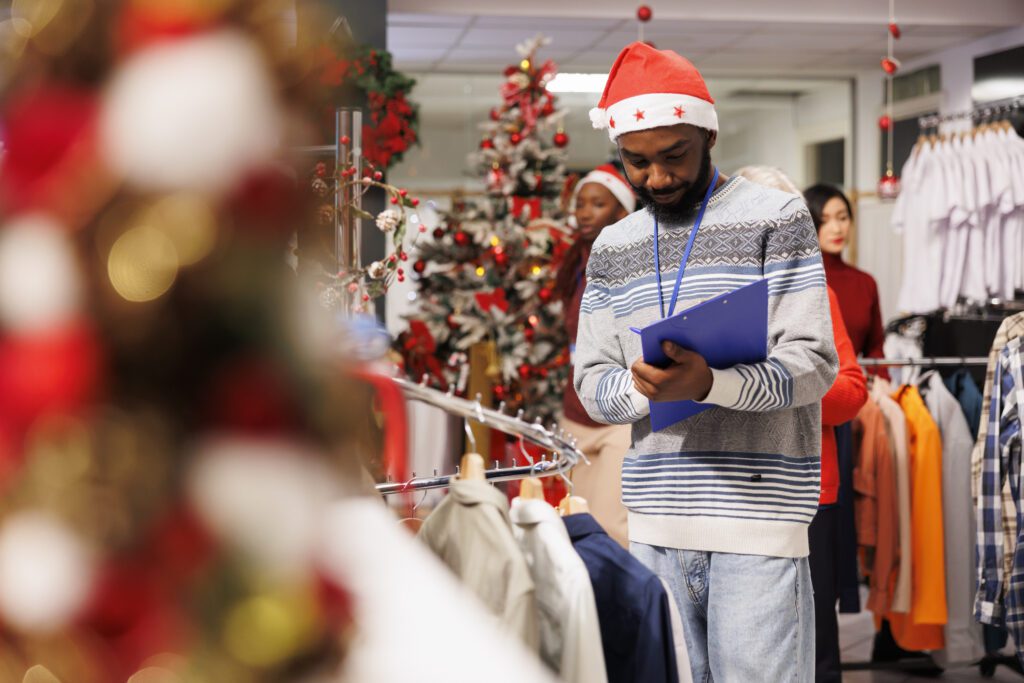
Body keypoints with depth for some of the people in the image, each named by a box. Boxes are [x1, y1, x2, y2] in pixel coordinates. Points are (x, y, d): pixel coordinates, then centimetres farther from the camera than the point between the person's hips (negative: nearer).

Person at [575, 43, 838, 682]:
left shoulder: (776, 216, 1)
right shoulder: (612, 247, 16)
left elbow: (812, 364, -8)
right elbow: (591, 383, 12)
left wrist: (708, 383, -26)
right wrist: (640, 387, -12)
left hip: (756, 512, -4)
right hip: (654, 523, 5)